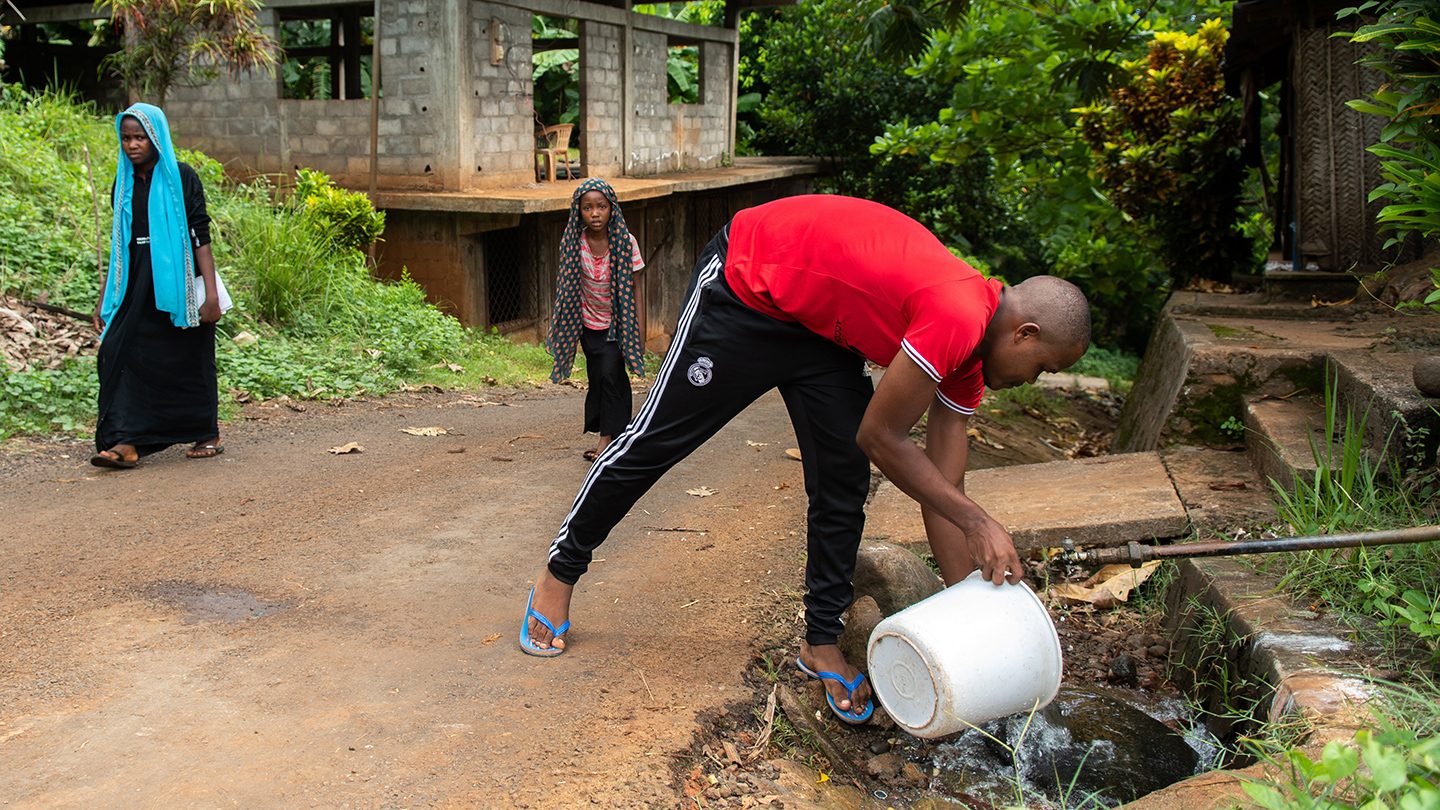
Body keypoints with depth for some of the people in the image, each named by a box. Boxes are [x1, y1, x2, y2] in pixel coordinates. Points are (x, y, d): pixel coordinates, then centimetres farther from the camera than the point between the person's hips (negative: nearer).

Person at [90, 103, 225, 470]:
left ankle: (208, 435, 21)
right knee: (122, 351, -8)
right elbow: (119, 243, 15)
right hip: (138, 284, 5)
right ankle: (127, 442, -11)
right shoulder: (125, 183, 10)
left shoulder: (181, 178, -5)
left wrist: (211, 292, -16)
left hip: (179, 281, -5)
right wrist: (104, 297, 13)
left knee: (189, 358, 4)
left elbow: (201, 237, -9)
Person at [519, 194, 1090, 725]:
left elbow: (944, 494, 2)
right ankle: (560, 570, 21)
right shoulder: (959, 318, -30)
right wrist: (978, 523, -17)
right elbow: (879, 438, -23)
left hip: (821, 327, 8)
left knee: (844, 485, 2)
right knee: (657, 437, 2)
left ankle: (822, 644, 16)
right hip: (748, 284, -8)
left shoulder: (969, 360, -3)